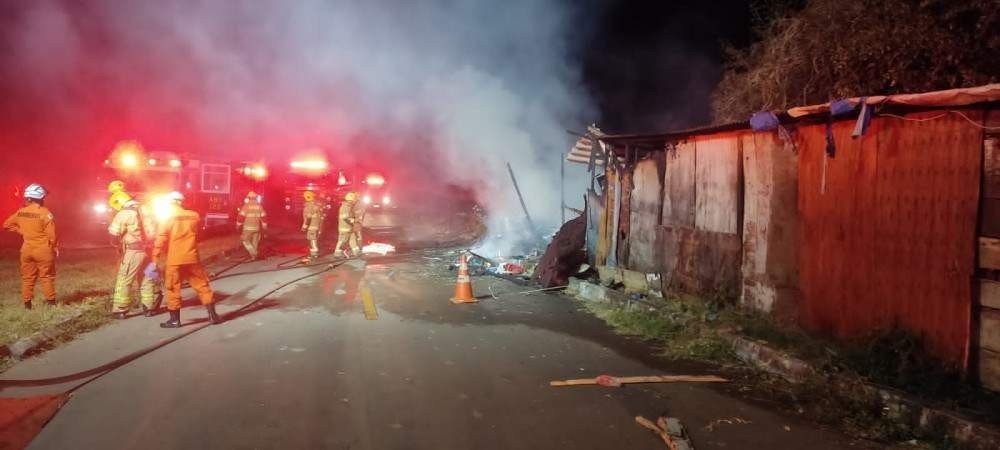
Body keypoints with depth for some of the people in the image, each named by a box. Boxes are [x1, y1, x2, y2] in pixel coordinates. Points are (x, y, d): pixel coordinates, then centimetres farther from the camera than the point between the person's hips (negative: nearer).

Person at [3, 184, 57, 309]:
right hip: (43, 250, -4)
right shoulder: (45, 212, -15)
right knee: (47, 276, 5)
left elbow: (7, 224, 14)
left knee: (27, 277, 12)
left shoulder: (21, 212, 1)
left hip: (27, 249, 4)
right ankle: (50, 301, 6)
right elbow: (51, 234, -15)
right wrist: (54, 247, -2)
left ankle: (27, 303, 15)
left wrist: (21, 231, 15)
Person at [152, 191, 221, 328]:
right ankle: (213, 315, 11)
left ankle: (174, 320, 11)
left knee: (173, 289, 7)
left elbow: (161, 239, -10)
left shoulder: (167, 218, -6)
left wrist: (155, 258, -8)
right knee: (202, 285, 10)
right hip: (192, 258, 3)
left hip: (174, 260, -3)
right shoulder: (194, 216, 3)